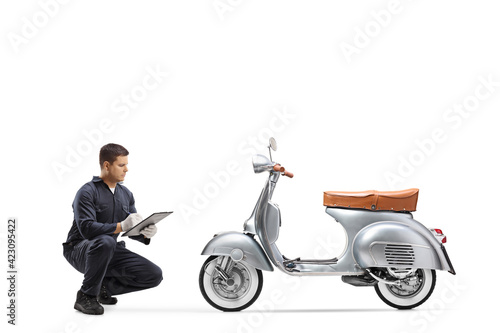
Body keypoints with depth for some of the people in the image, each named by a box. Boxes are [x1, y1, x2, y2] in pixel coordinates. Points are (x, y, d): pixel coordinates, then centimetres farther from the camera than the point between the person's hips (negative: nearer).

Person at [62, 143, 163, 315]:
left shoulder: (125, 194, 8)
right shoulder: (87, 192, -15)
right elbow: (87, 229, -28)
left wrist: (144, 233, -18)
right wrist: (120, 226, -40)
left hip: (110, 252, 6)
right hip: (80, 249, -6)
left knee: (154, 275, -10)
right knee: (105, 242, -41)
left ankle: (105, 286, 10)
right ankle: (86, 296, -20)